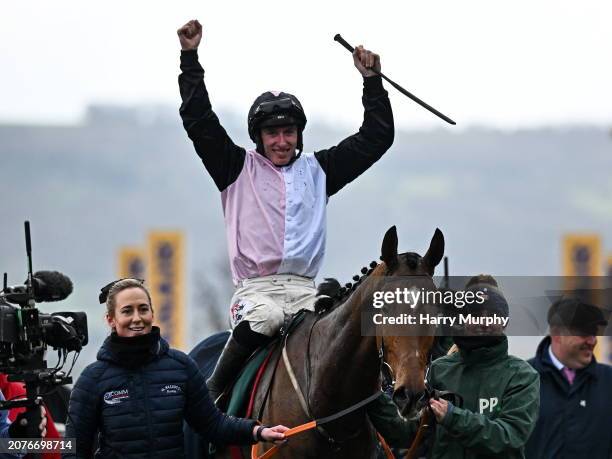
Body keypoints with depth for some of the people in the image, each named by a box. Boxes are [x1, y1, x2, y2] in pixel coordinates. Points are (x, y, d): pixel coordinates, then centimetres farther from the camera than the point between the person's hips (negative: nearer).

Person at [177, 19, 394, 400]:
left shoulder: (317, 170, 21)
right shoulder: (239, 168, 13)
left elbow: (376, 139, 23)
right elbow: (199, 122, 5)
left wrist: (372, 82, 16)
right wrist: (190, 58, 0)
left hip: (304, 288, 3)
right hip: (256, 287, -3)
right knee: (265, 319, -36)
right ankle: (212, 394, -26)